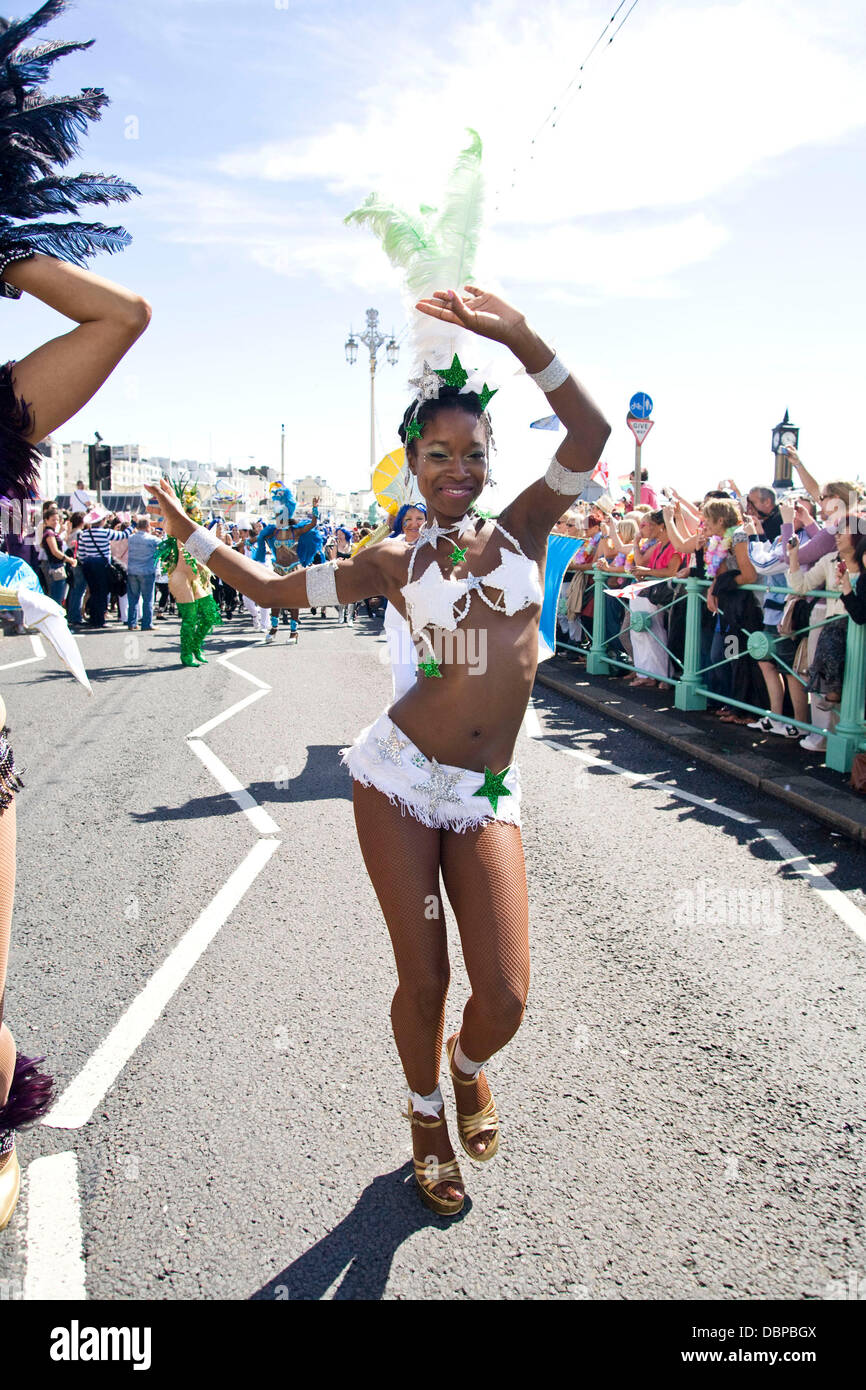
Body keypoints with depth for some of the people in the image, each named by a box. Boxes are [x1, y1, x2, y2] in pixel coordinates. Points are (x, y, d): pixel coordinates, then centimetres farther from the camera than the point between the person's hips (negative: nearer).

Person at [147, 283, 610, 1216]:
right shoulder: (395, 563, 6)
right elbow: (271, 588, 16)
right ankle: (426, 1112, 36)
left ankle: (467, 1066, 34)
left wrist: (516, 334, -16)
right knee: (422, 980, 4)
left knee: (504, 998, -4)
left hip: (485, 797, 1)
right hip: (401, 779, 0)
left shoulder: (523, 527, 7)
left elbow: (590, 433, -8)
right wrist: (188, 531, 12)